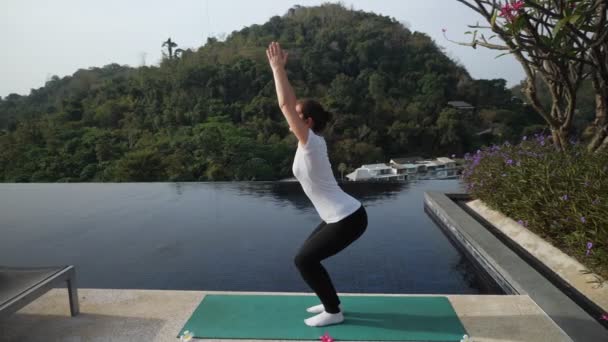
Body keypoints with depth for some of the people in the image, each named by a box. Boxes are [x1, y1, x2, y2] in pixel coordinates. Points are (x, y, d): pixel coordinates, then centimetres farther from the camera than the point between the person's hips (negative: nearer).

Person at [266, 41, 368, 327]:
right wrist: (279, 69, 10)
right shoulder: (309, 142, 7)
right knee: (307, 255, 18)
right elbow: (291, 102, 11)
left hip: (347, 219, -9)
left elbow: (285, 104, -23)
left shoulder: (310, 143, -18)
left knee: (304, 260, 0)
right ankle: (330, 303, 30)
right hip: (343, 216, 9)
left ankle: (333, 312, 14)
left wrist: (278, 68, -16)